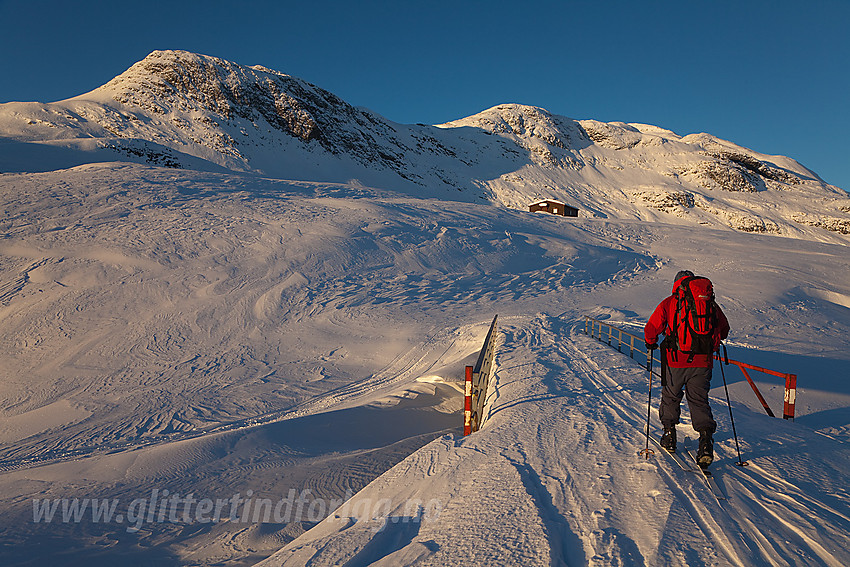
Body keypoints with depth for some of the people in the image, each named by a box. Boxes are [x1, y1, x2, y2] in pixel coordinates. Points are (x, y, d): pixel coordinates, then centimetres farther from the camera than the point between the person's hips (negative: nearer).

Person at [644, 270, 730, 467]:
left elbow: (651, 328, -3)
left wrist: (651, 343, 17)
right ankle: (706, 438, -9)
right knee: (699, 400, 9)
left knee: (670, 396, 17)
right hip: (702, 362, 2)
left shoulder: (668, 303, 0)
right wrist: (712, 343, 35)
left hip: (675, 361, -2)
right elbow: (724, 329, 17)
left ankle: (669, 435, 23)